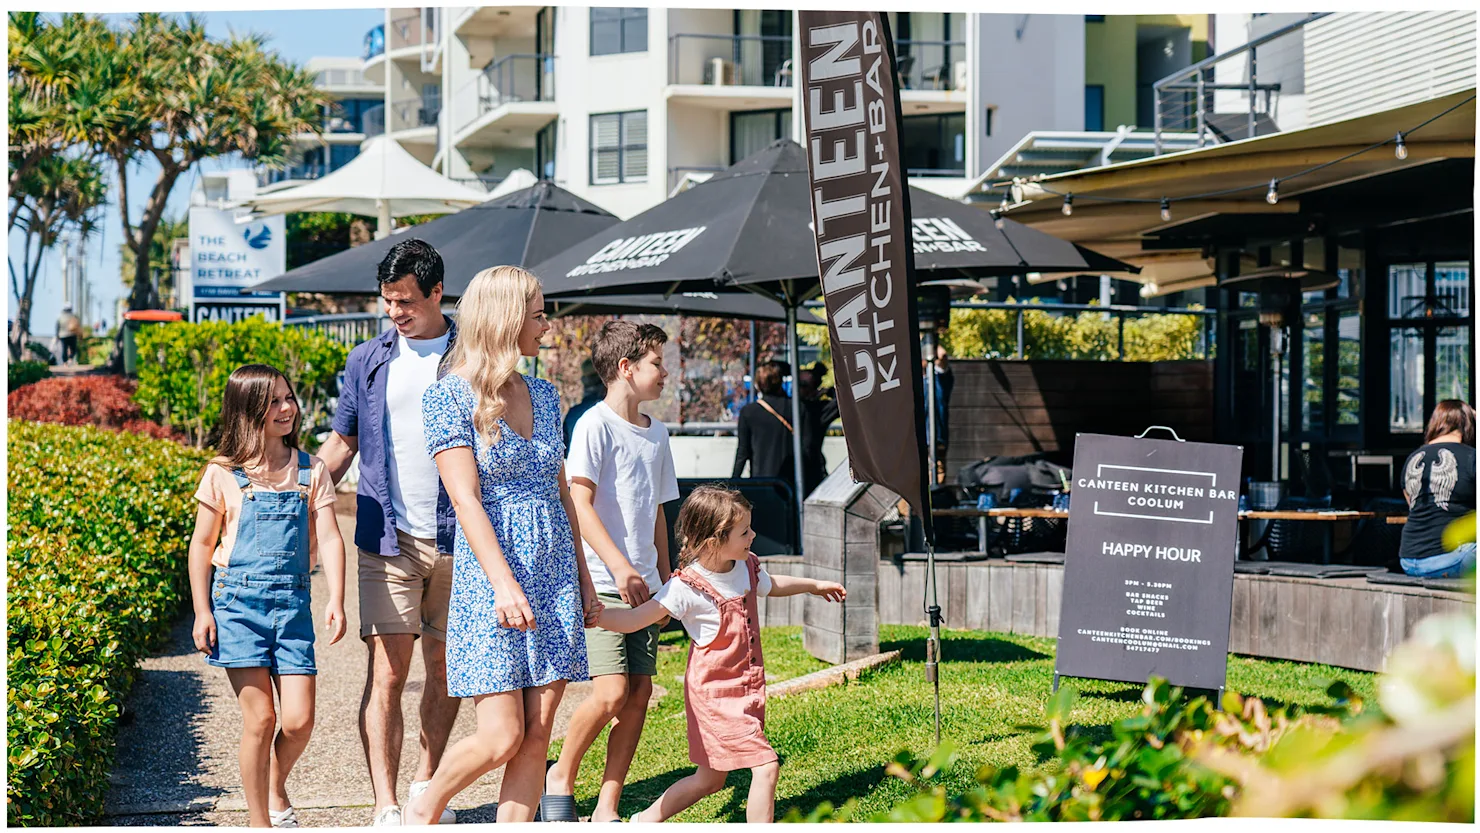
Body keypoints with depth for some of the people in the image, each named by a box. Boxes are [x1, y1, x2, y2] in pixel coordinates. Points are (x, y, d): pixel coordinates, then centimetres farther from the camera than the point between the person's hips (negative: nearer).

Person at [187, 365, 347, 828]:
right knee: (260, 719, -6)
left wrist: (336, 600, -12)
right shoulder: (224, 474, 0)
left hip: (292, 604, 2)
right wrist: (202, 612, -1)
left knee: (299, 720, -3)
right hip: (237, 603, -2)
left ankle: (276, 789, 28)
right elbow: (202, 545, 5)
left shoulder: (311, 472, 5)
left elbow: (328, 538, -1)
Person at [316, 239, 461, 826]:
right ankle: (386, 809, -7)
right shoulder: (368, 362, 9)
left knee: (446, 669, 8)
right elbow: (342, 442, 17)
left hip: (456, 539, 0)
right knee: (386, 674, -7)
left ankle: (426, 783, 26)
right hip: (388, 539, 1)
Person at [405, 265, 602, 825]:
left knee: (537, 738, 2)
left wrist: (584, 578, 16)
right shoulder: (449, 396, -7)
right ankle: (423, 809, 19)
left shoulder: (543, 395, 13)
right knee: (502, 736, -7)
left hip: (554, 575, 6)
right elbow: (466, 500, -14)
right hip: (490, 577, -6)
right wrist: (504, 583, -22)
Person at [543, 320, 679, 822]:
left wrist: (666, 579, 20)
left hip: (643, 585, 7)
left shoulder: (656, 434, 15)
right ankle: (561, 777, 8)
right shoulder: (595, 425, -8)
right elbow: (579, 504, -14)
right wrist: (620, 567, -20)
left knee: (639, 692, 2)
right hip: (601, 583, -7)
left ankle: (607, 808, 9)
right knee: (611, 692, -15)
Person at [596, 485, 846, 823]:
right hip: (716, 694, -8)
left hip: (747, 690, 8)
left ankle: (645, 821, 33)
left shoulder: (747, 567, 2)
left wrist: (815, 585, 42)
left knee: (710, 780, 17)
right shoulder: (688, 587, -21)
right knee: (766, 766, -15)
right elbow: (633, 620, -24)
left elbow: (771, 585, 27)